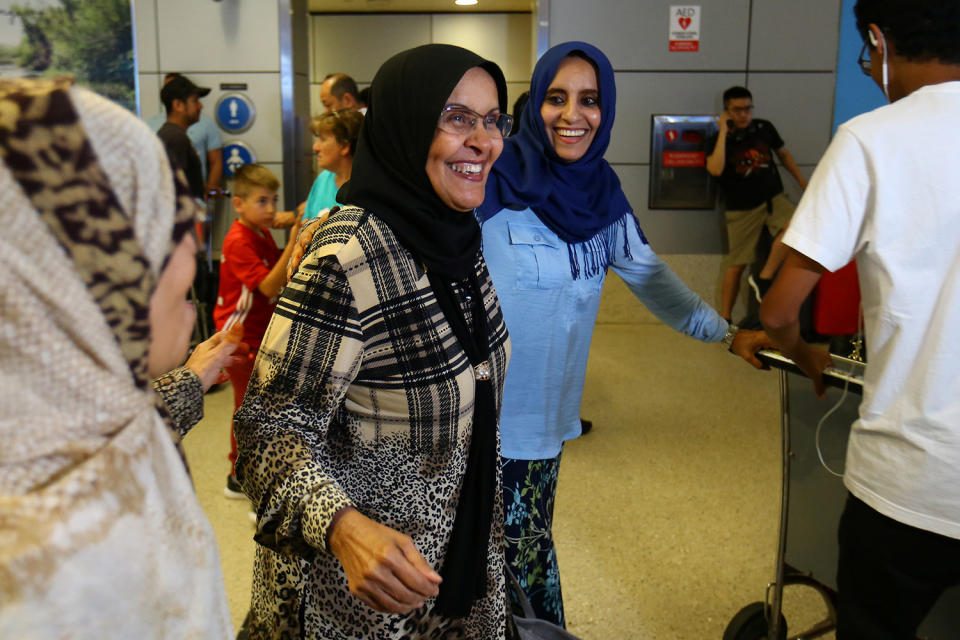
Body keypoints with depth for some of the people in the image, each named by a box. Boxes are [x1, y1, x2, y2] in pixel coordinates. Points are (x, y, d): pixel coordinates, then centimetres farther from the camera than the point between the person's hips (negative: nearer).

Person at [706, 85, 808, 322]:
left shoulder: (764, 128, 2)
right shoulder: (719, 139, -6)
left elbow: (783, 154, 19)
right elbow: (715, 169, -27)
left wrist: (803, 182, 19)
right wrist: (723, 132, -21)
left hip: (773, 197, 3)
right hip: (741, 208, -3)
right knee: (736, 264, -1)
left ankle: (764, 279, -18)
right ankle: (724, 320, 10)